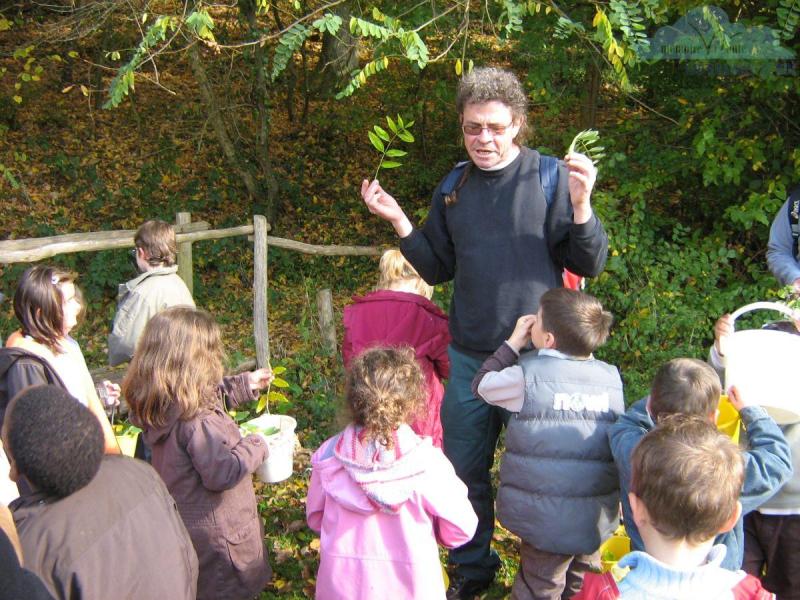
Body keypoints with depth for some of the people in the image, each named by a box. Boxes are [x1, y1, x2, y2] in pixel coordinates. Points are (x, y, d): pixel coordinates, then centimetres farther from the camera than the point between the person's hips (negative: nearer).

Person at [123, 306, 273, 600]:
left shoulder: (163, 404, -4)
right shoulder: (199, 421, -33)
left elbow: (209, 397, 15)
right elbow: (223, 472, -29)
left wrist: (244, 385, 12)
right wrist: (257, 446, -16)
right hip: (215, 531, -9)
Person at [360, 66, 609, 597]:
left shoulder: (549, 178, -8)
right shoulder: (453, 188, 5)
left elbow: (590, 264, -8)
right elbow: (438, 269, 11)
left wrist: (580, 204, -24)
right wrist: (399, 222, -2)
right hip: (468, 357, 4)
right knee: (465, 471, 16)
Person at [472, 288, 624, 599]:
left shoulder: (527, 376, -14)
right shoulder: (612, 378, -1)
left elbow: (481, 384, 2)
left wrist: (513, 343, 9)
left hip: (549, 519, -4)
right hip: (599, 518, 5)